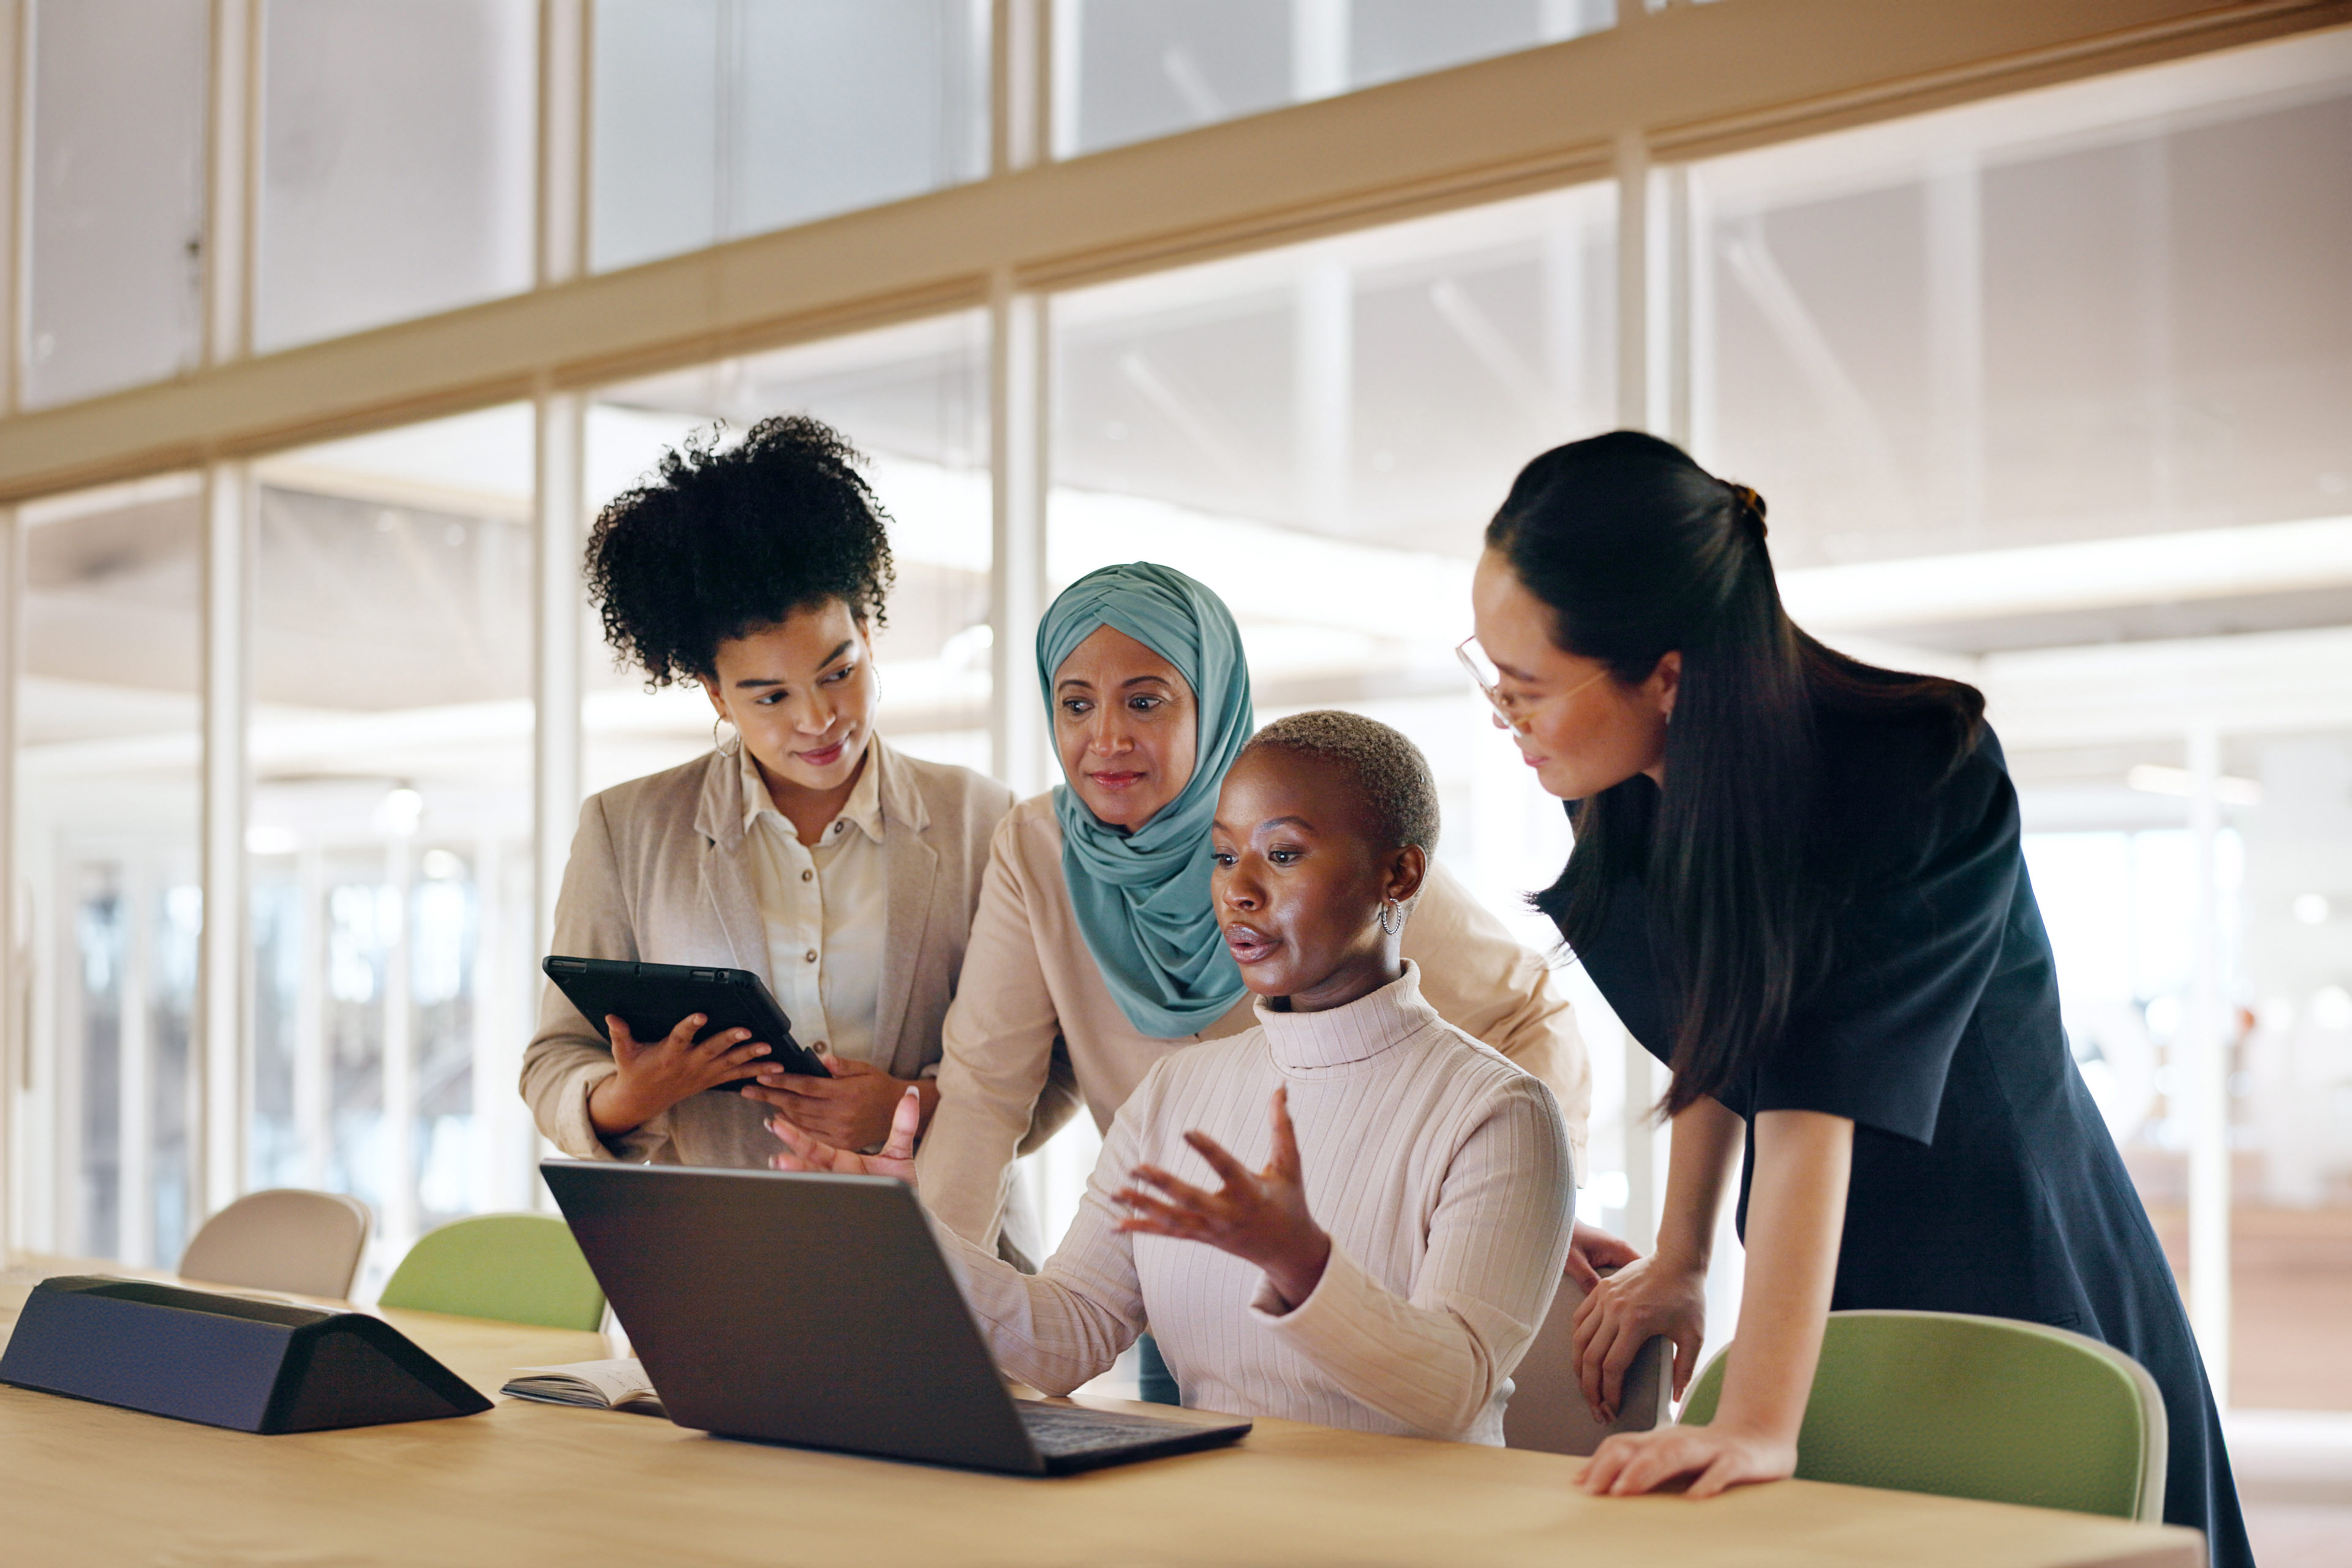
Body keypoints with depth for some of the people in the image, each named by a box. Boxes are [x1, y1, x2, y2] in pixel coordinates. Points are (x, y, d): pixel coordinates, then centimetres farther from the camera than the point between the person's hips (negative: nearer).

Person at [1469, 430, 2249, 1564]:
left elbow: (1817, 1102, -35)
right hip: (1835, 1301, 6)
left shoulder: (1922, 783, -27)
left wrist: (1759, 1427, -39)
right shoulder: (1631, 792, -8)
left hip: (2015, 1300, -5)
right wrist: (1679, 1261, 6)